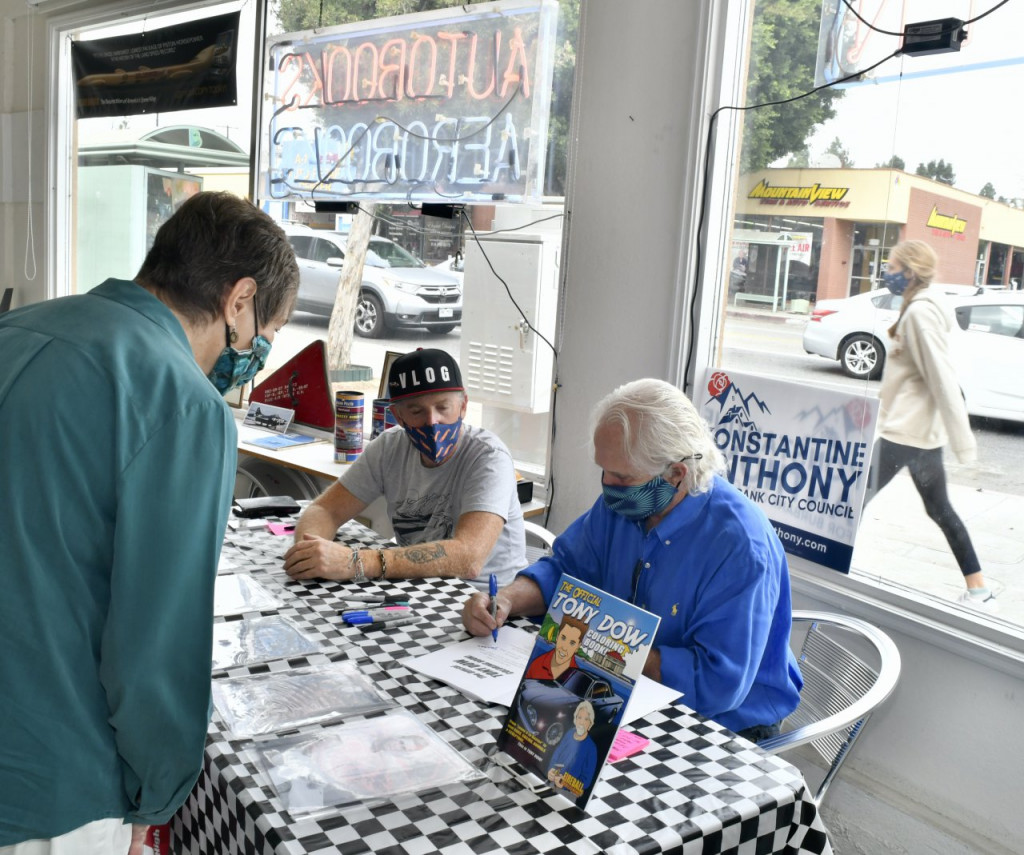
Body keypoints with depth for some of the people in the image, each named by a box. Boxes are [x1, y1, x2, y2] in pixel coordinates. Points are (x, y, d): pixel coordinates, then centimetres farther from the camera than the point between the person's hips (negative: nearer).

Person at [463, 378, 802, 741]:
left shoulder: (740, 546, -26)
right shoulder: (622, 502, -2)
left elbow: (719, 683, -28)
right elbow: (564, 568, 9)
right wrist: (506, 600, -11)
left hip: (725, 725, -6)